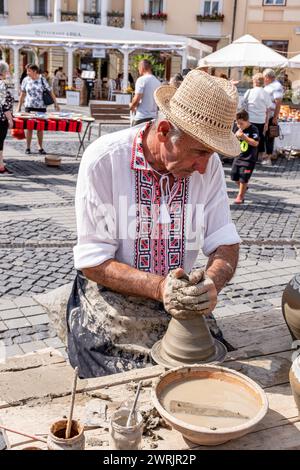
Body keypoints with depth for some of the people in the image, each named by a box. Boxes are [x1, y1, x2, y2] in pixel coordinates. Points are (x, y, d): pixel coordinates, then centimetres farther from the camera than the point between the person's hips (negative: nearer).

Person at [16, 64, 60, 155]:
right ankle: (28, 148, 11)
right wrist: (19, 106, 9)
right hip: (29, 107, 1)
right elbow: (22, 94, 10)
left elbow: (50, 92, 0)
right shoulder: (26, 80, 2)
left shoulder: (42, 80, -3)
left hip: (41, 107, -1)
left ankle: (40, 147, 15)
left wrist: (56, 103, -6)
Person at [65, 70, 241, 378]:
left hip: (181, 302, 4)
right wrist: (158, 287, -30)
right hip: (112, 301, -3)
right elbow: (93, 262, -16)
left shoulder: (208, 164, -6)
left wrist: (212, 282, -26)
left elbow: (225, 244, -4)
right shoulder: (103, 160, -18)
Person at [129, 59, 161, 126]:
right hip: (153, 117, 7)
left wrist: (131, 106, 5)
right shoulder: (158, 82, 11)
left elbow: (137, 99, -14)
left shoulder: (141, 79, -9)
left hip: (141, 118, -7)